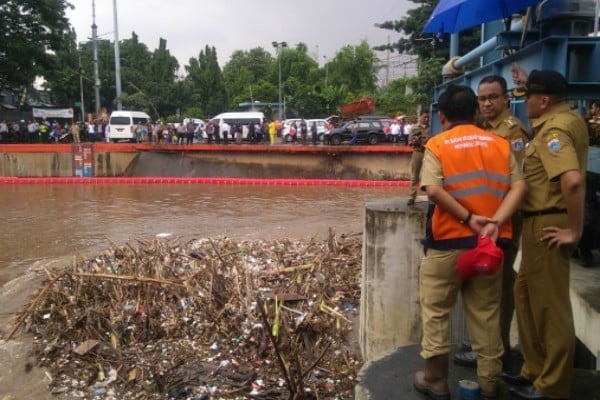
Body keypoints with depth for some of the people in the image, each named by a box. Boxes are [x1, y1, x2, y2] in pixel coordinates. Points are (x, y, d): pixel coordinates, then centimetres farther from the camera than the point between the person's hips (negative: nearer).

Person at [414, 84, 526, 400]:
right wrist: (495, 223, -13)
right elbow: (519, 187, -5)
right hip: (489, 243, 4)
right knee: (486, 316, 12)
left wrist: (468, 218, -13)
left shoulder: (437, 144, -4)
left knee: (436, 313, 11)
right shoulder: (500, 144, 7)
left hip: (447, 243, -3)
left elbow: (433, 190, -19)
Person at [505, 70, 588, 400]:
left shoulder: (554, 130, -18)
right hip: (542, 222, 11)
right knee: (527, 294, 19)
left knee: (550, 304, 1)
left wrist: (575, 230, -22)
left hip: (548, 225, -11)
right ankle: (536, 370, 32)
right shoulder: (568, 120, 12)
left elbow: (573, 180, -33)